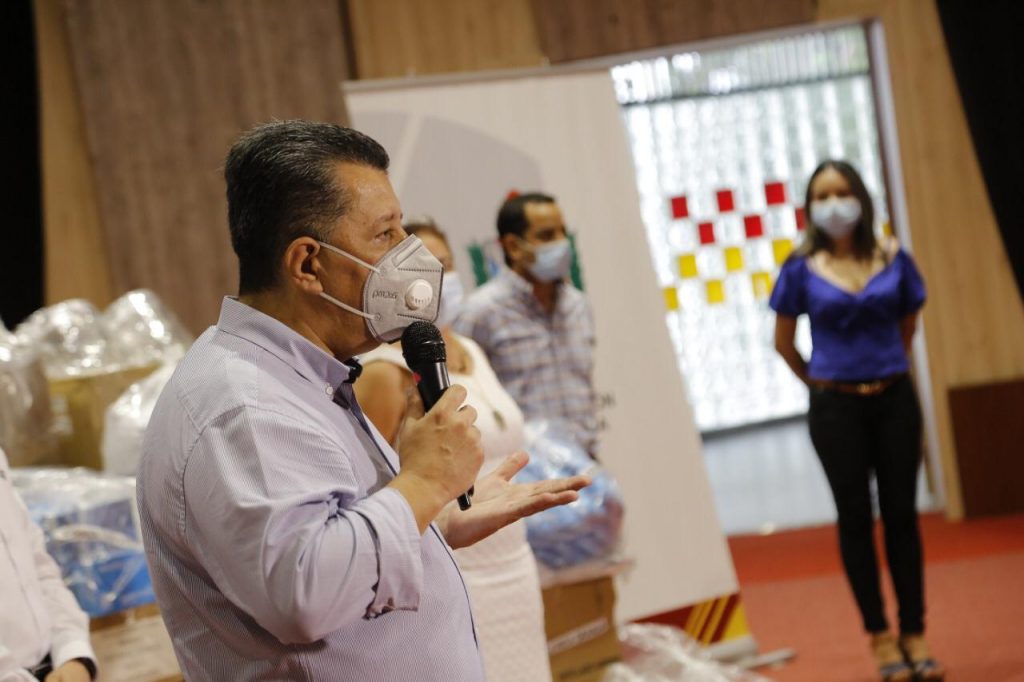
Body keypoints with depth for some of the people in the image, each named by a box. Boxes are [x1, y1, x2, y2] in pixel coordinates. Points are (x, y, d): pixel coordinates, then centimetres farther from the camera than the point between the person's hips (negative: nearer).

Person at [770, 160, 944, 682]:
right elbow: (784, 342, 8)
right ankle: (880, 637, 11)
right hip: (836, 408, -1)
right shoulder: (802, 269, -4)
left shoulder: (894, 261, 0)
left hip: (894, 400, 1)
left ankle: (915, 635, 12)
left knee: (901, 514, 4)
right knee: (856, 518, 3)